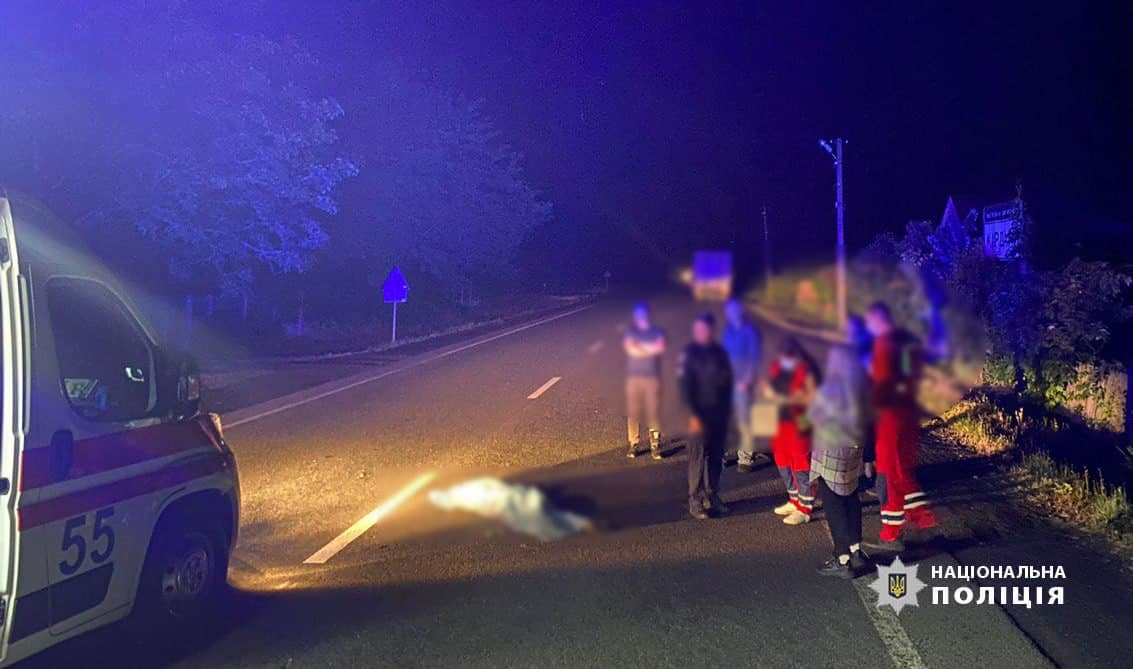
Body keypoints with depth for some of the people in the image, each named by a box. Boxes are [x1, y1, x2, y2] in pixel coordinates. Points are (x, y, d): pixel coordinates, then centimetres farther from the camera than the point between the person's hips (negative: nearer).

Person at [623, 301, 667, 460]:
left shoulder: (657, 331, 8)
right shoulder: (630, 331, 7)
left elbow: (661, 348, -11)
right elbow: (630, 349, -11)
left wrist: (640, 346, -7)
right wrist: (650, 348, -7)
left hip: (652, 377, 0)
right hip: (633, 377, 0)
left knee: (653, 411, -3)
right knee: (633, 412, 0)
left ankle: (655, 445, 4)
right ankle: (634, 444, 10)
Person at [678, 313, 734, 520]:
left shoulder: (719, 352, 10)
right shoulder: (689, 353, -7)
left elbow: (728, 380, 17)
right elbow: (684, 385, -11)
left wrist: (728, 407, 12)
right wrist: (693, 415, -15)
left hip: (720, 414, 5)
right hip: (701, 415, -5)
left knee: (716, 457, 9)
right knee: (698, 458, -2)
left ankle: (712, 495, 20)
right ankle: (695, 500, 5)